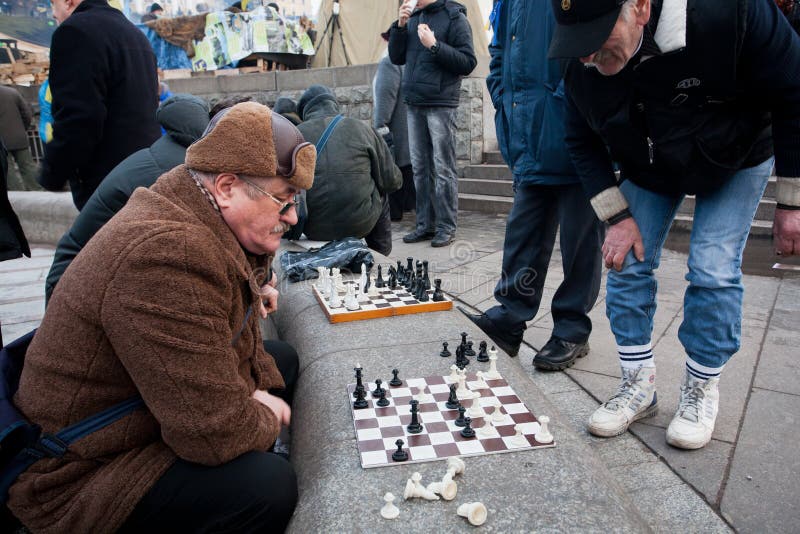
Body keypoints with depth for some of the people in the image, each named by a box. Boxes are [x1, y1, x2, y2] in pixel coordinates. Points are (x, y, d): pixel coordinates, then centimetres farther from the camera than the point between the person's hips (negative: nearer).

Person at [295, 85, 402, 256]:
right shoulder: (362, 129, 4)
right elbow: (392, 181, 5)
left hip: (313, 229, 1)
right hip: (359, 225, 0)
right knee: (381, 193, 26)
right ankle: (381, 256, 32)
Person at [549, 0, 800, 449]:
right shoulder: (583, 70, -24)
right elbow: (584, 144, -7)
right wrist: (617, 216, -15)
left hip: (735, 161, -3)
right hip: (648, 170, 3)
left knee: (714, 269, -12)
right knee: (627, 262, -5)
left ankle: (703, 388, 10)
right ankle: (640, 385, 11)